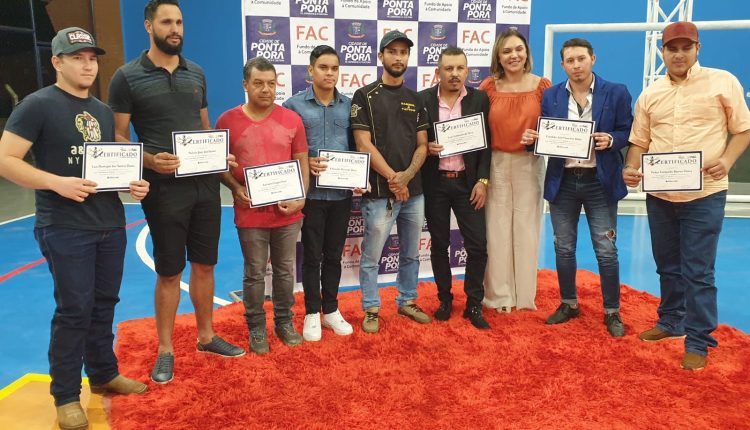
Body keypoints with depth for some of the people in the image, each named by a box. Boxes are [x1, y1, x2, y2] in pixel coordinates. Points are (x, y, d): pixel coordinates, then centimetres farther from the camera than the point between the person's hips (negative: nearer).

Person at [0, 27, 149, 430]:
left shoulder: (104, 111, 13)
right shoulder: (38, 105, -7)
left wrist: (133, 184, 0)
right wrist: (57, 183, -23)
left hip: (111, 224, 6)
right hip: (65, 228, -6)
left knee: (105, 303, 15)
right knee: (74, 310, -1)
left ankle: (104, 374, 31)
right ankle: (66, 396, 15)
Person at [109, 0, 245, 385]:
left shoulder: (196, 73, 9)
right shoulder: (128, 77, -5)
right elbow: (118, 138, -5)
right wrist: (149, 161, -23)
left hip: (206, 184, 5)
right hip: (164, 187, -4)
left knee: (204, 265, 14)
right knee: (169, 272, 5)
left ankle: (206, 336, 31)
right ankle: (165, 350, 22)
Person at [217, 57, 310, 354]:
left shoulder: (291, 119, 2)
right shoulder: (228, 120, -3)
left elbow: (302, 162, 5)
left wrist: (301, 197, -7)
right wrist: (235, 189, -13)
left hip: (287, 211, 2)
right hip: (250, 212, -2)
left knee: (286, 270, 13)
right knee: (254, 273, 8)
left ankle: (284, 322, 29)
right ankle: (256, 327, 23)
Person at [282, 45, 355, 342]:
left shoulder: (349, 105, 7)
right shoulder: (294, 105, -1)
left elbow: (357, 146, 10)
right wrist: (306, 163, -17)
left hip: (342, 192, 3)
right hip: (310, 192, -2)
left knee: (333, 255, 13)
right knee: (312, 255, 7)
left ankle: (331, 310, 27)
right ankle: (312, 313, 21)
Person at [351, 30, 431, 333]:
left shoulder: (415, 99, 12)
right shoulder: (365, 96, -3)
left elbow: (422, 145, 8)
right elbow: (364, 144, -10)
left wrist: (407, 176, -10)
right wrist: (393, 178, -12)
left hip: (414, 190, 5)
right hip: (379, 192, -5)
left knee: (411, 254, 15)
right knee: (371, 256, 3)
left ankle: (407, 301, 31)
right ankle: (371, 309, 18)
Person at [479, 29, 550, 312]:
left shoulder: (542, 85, -2)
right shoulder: (489, 86, -1)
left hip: (529, 164, 0)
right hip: (496, 164, 0)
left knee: (526, 228, 8)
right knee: (497, 230, 5)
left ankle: (525, 294, 22)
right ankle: (499, 295, 18)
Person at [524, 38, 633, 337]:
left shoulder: (616, 93, -1)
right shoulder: (550, 96, 5)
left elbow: (628, 132, 1)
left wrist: (611, 140, -19)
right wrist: (532, 138, -15)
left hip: (600, 182, -2)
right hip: (562, 181, 2)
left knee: (606, 251, 1)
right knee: (564, 248, 11)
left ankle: (612, 312, 17)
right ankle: (568, 304, 28)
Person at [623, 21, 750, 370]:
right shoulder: (649, 94, 9)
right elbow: (640, 141, 11)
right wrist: (631, 169, -8)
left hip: (704, 194, -4)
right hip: (659, 194, 4)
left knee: (698, 271, -2)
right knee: (667, 266, 17)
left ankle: (698, 341, 10)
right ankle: (671, 322, 33)